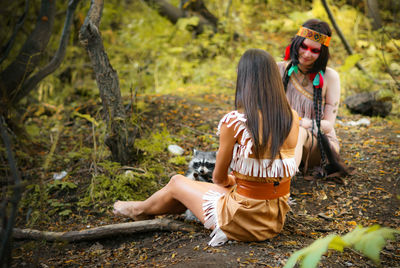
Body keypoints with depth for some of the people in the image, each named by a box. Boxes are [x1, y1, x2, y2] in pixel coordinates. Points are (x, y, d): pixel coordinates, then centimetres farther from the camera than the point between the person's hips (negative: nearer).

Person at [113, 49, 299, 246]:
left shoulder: (235, 121, -21)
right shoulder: (292, 118, -4)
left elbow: (219, 177, -8)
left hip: (246, 220, -6)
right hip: (277, 220, 6)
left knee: (176, 182, 18)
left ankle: (140, 209, 49)